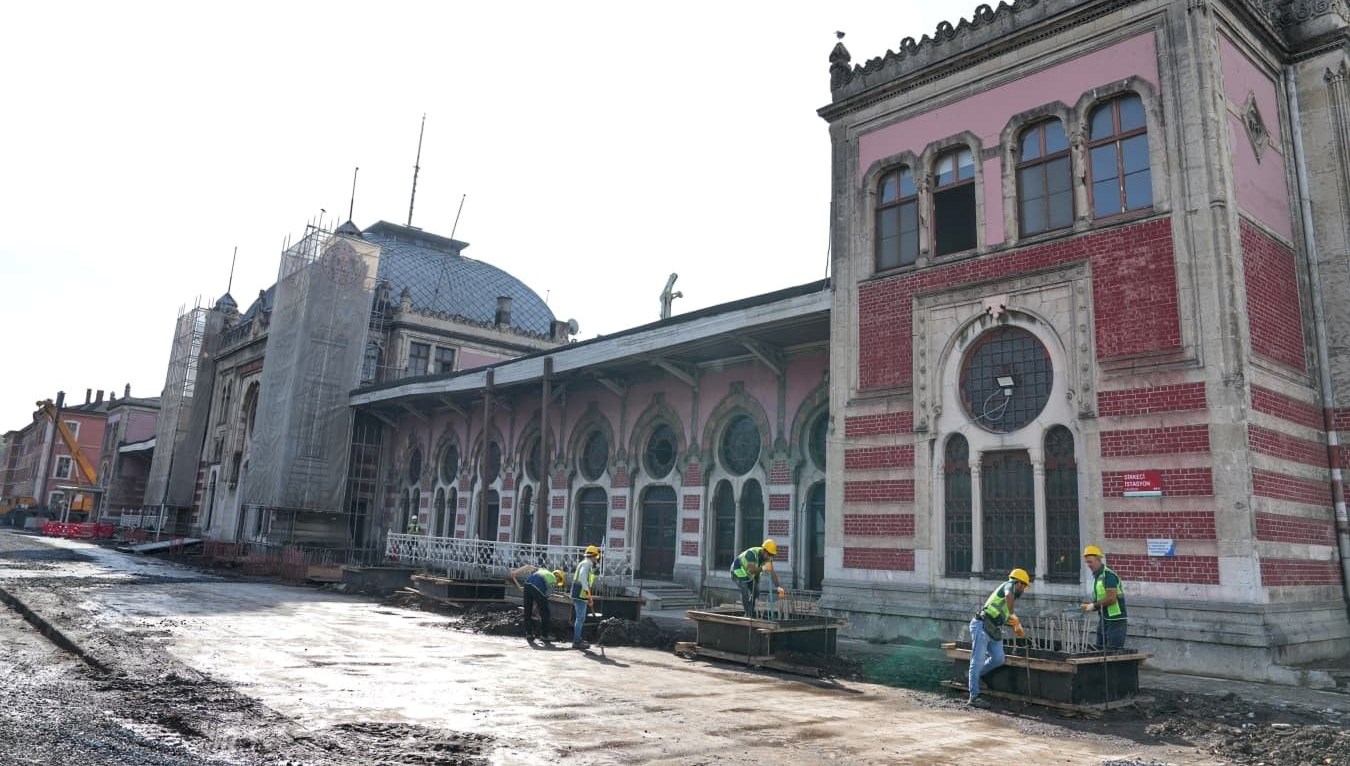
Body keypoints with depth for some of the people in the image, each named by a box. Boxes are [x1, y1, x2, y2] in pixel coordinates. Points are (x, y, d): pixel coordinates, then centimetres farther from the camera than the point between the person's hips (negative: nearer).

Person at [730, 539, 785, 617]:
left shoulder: (768, 557, -16)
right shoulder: (752, 553, -37)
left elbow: (772, 573, -19)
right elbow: (751, 570, -48)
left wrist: (778, 587, -31)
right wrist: (762, 568, -66)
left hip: (749, 575, 7)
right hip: (738, 571, -7)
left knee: (756, 592, 5)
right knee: (745, 592, -23)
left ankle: (751, 613, 22)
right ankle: (748, 614, -15)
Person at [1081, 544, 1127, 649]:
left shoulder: (1108, 575, -14)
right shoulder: (1097, 576, 15)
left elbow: (1111, 598, -22)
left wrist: (1094, 605, -14)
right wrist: (1089, 605, 3)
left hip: (1115, 620, -9)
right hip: (1104, 620, 9)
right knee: (1100, 649, 8)